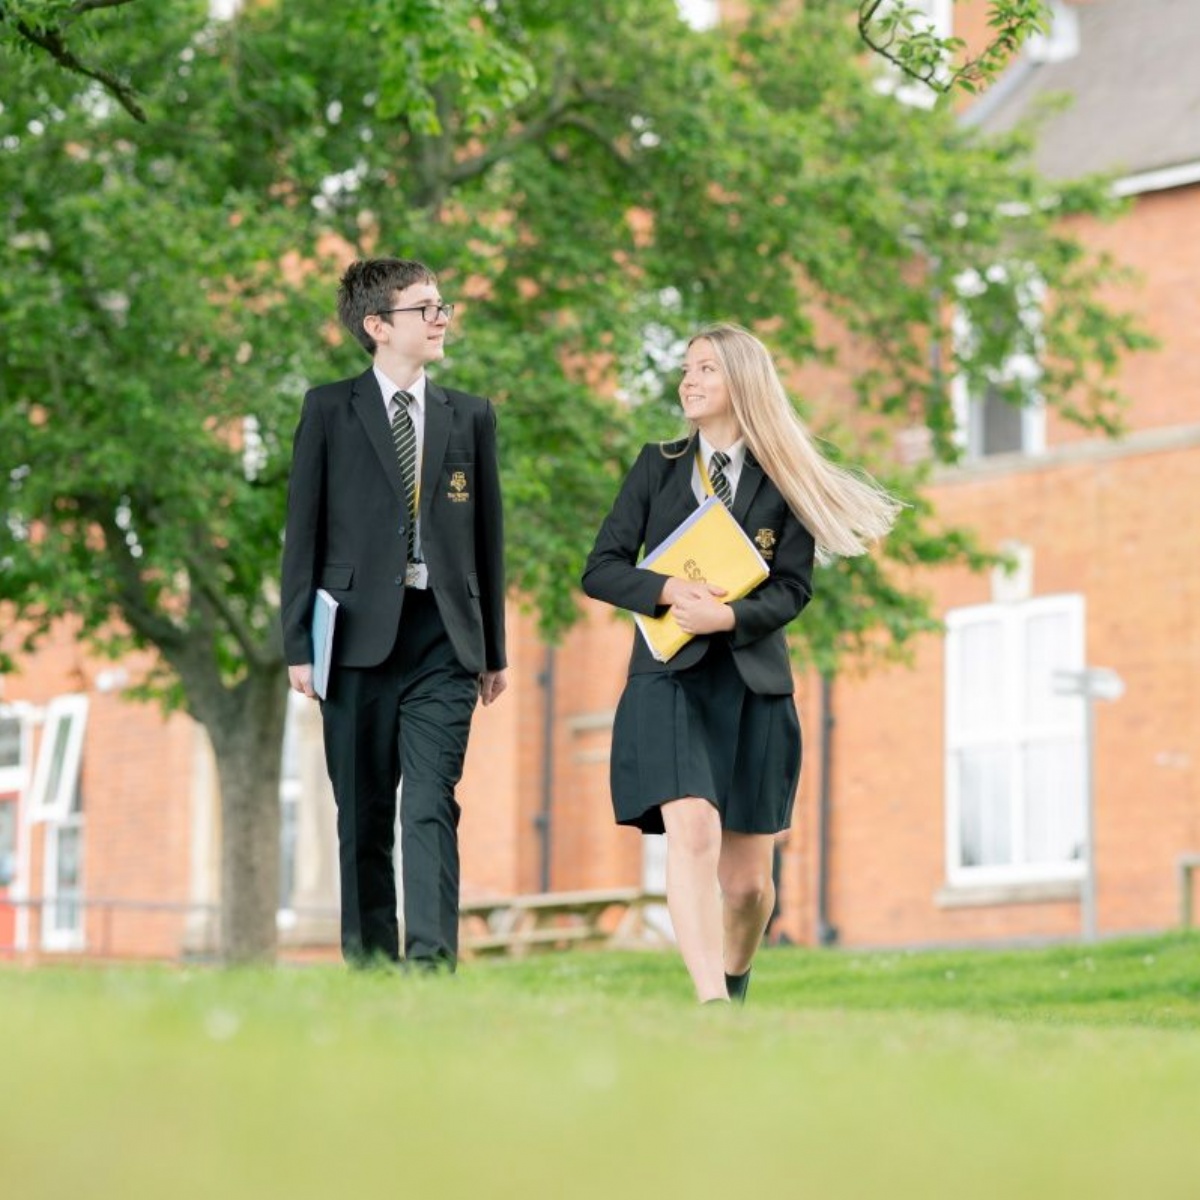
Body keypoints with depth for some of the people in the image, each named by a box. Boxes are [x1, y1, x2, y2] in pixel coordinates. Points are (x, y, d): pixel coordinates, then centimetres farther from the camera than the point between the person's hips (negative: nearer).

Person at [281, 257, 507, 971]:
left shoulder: (471, 416, 12)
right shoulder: (330, 410, 5)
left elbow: (488, 534, 13)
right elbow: (304, 531, 2)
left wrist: (495, 649, 12)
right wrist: (299, 643, -4)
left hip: (443, 642, 1)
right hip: (359, 637, -1)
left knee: (432, 806, -10)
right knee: (363, 817, 4)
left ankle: (432, 961, -15)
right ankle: (369, 962, 11)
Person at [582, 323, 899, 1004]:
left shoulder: (783, 483, 6)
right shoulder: (658, 468, 11)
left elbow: (793, 589, -2)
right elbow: (601, 569, 6)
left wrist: (728, 616, -20)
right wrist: (670, 590, -13)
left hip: (755, 685, 0)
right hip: (669, 678, 0)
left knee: (748, 881, 4)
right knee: (693, 833, -24)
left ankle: (734, 989, 31)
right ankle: (712, 1006, -33)